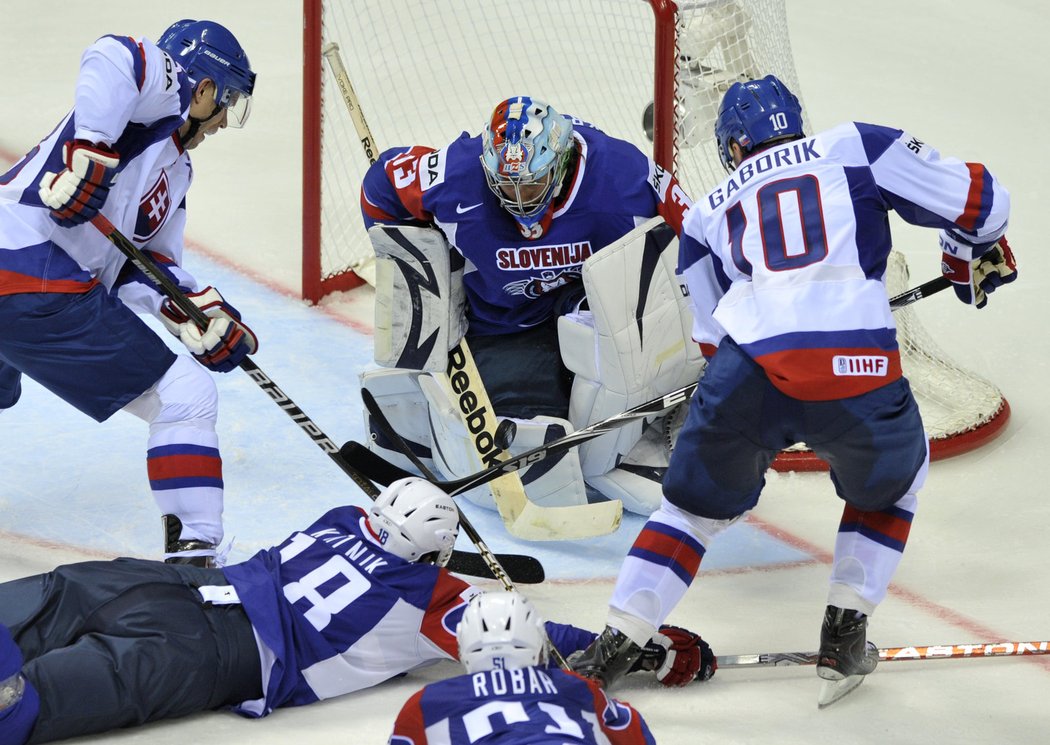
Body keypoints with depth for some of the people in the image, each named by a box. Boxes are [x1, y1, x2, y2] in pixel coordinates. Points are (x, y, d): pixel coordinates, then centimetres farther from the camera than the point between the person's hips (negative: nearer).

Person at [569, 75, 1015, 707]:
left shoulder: (708, 213, 28)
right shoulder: (858, 149, 19)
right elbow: (974, 198, 15)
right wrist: (978, 254, 37)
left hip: (748, 372, 2)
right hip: (859, 375, -1)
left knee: (697, 501, 24)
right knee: (890, 482, 30)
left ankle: (616, 645, 15)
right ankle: (845, 638, 23)